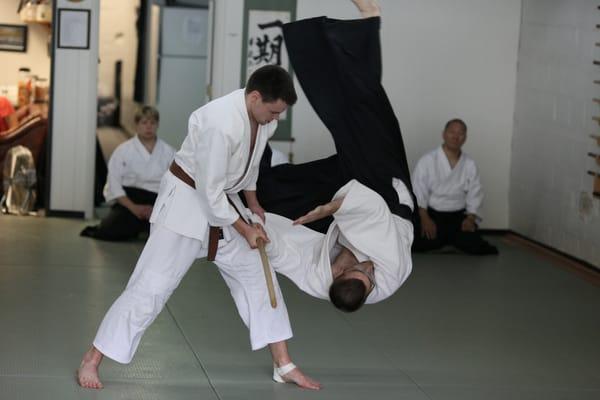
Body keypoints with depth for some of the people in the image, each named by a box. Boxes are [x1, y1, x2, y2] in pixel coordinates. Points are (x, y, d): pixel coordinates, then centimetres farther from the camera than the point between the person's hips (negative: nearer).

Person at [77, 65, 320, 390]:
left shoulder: (262, 117, -7)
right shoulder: (220, 123, -33)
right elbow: (210, 190, -27)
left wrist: (252, 203, 12)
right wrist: (244, 229, -17)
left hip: (223, 200, 8)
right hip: (187, 200, -8)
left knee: (257, 275, 9)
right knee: (151, 286, -9)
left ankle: (283, 364, 18)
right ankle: (91, 361, 2)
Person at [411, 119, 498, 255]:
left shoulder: (470, 165, 6)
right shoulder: (427, 160, -4)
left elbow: (475, 194, 6)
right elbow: (418, 191, -8)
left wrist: (471, 218, -8)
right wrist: (424, 218, -17)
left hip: (458, 216, 3)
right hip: (431, 213, -2)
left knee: (473, 244, -20)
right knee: (425, 243, -27)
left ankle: (449, 238, 12)